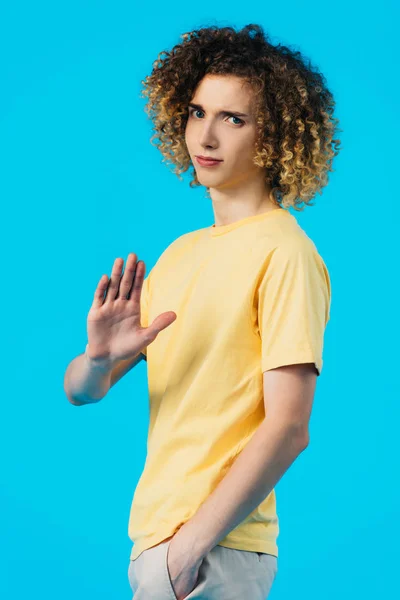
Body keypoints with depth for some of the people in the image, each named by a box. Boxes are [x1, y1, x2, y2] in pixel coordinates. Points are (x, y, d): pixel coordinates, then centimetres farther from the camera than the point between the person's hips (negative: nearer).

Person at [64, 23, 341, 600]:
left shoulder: (283, 252, -10)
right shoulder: (178, 254, 13)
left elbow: (288, 428, -17)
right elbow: (80, 392, 11)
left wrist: (192, 543, -20)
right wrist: (99, 357, -11)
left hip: (218, 551, -7)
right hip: (152, 535, 7)